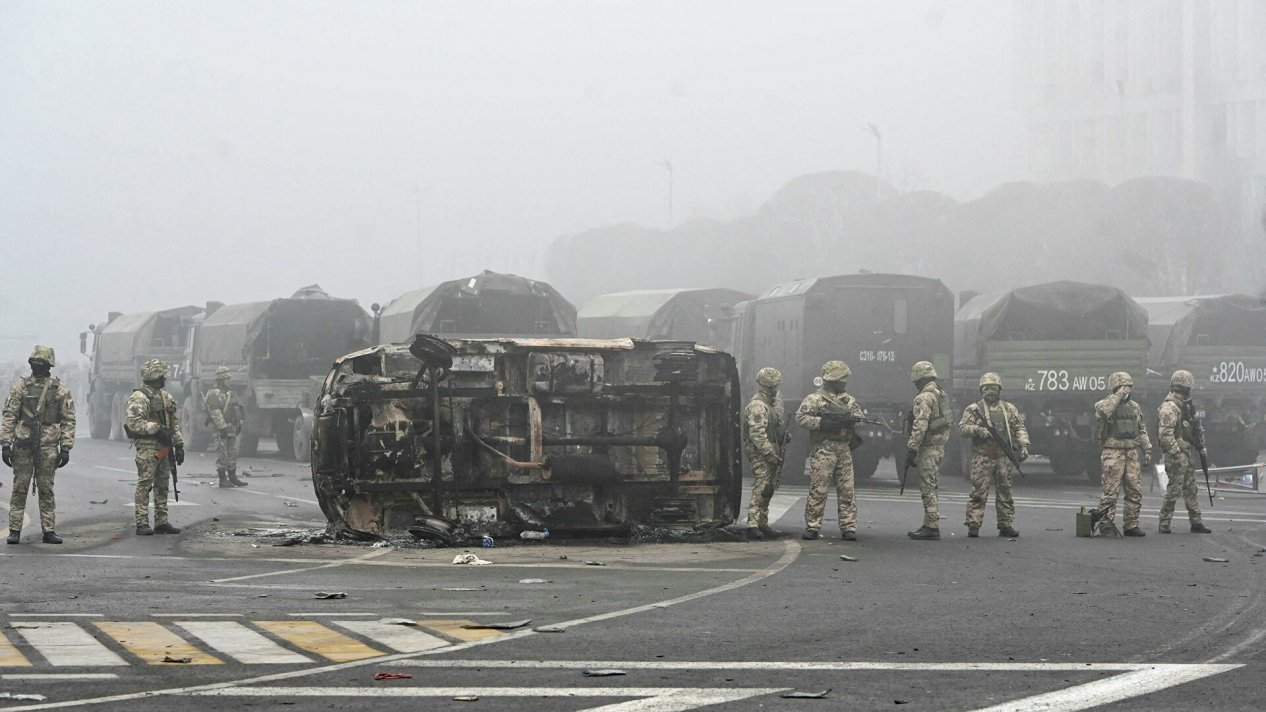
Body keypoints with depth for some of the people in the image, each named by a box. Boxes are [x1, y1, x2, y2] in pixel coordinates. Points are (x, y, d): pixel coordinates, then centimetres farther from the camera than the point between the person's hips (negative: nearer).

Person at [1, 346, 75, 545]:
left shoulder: (60, 390, 5)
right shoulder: (20, 387, 3)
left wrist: (65, 448, -2)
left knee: (46, 489, 5)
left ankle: (49, 531, 9)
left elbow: (68, 421, 5)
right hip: (23, 445, 0)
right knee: (19, 488, 1)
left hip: (48, 446, 0)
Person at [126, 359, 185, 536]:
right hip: (147, 447, -8)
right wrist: (156, 429, -23)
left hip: (164, 448, 8)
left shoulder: (166, 397, 16)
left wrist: (179, 444, 14)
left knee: (162, 485, 11)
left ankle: (161, 522, 17)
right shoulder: (138, 398, -10)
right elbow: (134, 422, -21)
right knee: (144, 485, -6)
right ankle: (142, 524, -6)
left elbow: (174, 422, 20)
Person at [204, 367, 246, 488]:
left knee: (232, 453, 12)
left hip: (231, 427, 9)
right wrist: (222, 427, -23)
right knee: (222, 454, -5)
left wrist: (239, 424, 18)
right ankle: (223, 479, -2)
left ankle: (232, 478, 19)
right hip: (221, 429, -9)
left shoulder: (229, 393, 18)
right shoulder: (214, 394, -12)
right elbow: (216, 413, -19)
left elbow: (236, 409, 24)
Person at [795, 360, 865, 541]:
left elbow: (861, 418, 15)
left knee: (847, 490, 2)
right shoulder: (814, 399, -1)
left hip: (844, 450, 5)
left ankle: (849, 528, 4)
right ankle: (812, 527, 0)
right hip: (823, 450, -5)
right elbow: (800, 418, -8)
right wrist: (822, 423, -18)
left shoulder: (849, 400, 17)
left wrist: (851, 419, -8)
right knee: (818, 490, -5)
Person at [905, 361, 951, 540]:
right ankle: (929, 524, 18)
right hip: (940, 446, 10)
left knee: (928, 488, -7)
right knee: (929, 487, 15)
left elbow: (920, 426, -22)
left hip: (928, 449, -10)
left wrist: (911, 449, -20)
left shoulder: (924, 398, -15)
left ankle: (932, 527, -8)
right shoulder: (942, 395, 16)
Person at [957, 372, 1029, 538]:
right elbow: (962, 427, -2)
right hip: (982, 457, -3)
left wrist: (1023, 445, -1)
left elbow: (1020, 428, 14)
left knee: (1005, 491, 6)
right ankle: (973, 525, -6)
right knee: (979, 491, -8)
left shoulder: (1009, 409, 15)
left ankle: (1005, 524, 12)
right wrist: (979, 430, -19)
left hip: (1003, 457, 3)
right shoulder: (974, 409, 6)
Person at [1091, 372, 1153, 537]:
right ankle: (1106, 525, -4)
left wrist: (1147, 449, 13)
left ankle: (1132, 525, 12)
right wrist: (1118, 395, -21)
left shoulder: (1134, 407, 16)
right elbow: (1103, 411, -29)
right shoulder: (1105, 404, -3)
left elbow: (1141, 431, 22)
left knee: (1135, 491, 5)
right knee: (1111, 491, -8)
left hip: (1132, 453, 6)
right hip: (1113, 453, -6)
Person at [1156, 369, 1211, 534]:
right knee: (1174, 489, -7)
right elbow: (1166, 434, -23)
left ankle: (1196, 522, 16)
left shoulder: (1184, 405, 16)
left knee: (1191, 489, 12)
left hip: (1188, 454, 10)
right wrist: (1176, 454, -25)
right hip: (1177, 454, -10)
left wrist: (1201, 447, 21)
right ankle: (1164, 523, -1)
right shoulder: (1169, 407, -17)